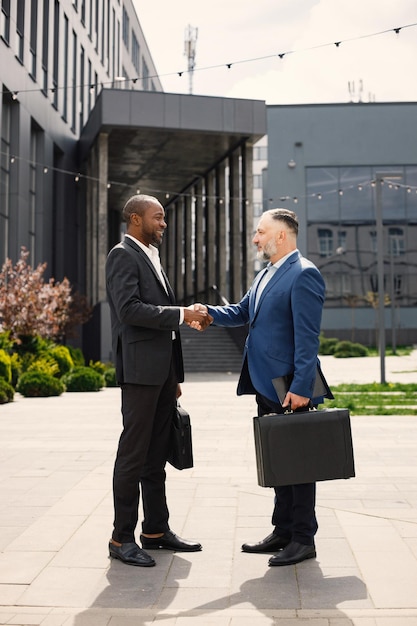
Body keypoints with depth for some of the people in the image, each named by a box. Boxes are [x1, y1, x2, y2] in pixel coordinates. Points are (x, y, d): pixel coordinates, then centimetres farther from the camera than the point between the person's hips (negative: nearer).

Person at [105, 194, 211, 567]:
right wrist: (181, 315, -18)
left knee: (157, 456, 13)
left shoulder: (152, 258, 21)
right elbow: (129, 309, -20)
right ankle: (122, 538, 3)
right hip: (140, 369, -9)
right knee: (133, 455, -4)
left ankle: (156, 530, 21)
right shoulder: (123, 256, -7)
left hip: (163, 371, 9)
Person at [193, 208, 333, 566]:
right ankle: (283, 532, 27)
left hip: (291, 389, -10)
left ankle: (304, 540, 11)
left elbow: (307, 337, -20)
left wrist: (300, 387, -23)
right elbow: (243, 312, 17)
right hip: (267, 387, 10)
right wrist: (210, 313, -2)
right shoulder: (266, 275, 17)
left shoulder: (303, 274, -14)